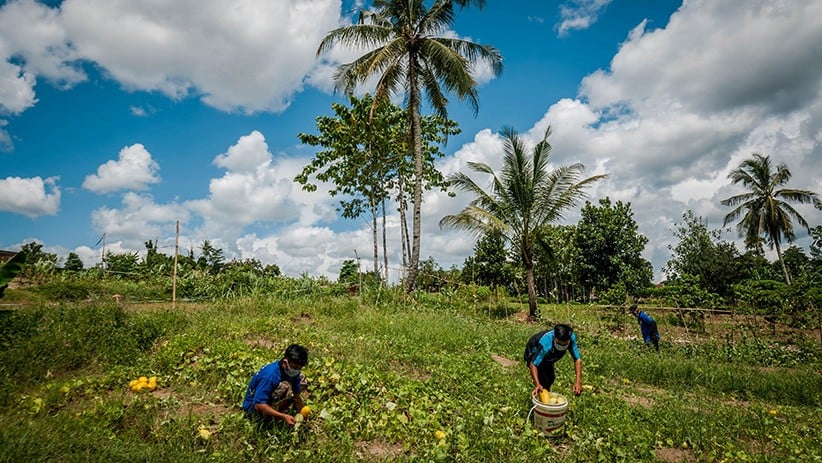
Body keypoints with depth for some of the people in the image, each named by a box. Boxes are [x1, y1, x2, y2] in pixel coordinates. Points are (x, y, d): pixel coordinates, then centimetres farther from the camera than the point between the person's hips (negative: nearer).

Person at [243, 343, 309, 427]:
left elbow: (296, 395, -5)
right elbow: (259, 405, -33)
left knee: (302, 380, 1)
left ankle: (279, 409, -2)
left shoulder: (292, 371, -11)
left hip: (271, 399, 8)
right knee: (285, 386, -32)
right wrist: (284, 416, -38)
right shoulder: (270, 375, -33)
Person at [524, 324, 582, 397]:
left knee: (551, 378, 22)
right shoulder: (545, 344, -46)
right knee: (543, 383, -18)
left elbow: (577, 359, -27)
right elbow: (533, 365, -41)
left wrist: (578, 382, -37)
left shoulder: (571, 337, -33)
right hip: (533, 355, -6)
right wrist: (537, 384, -54)